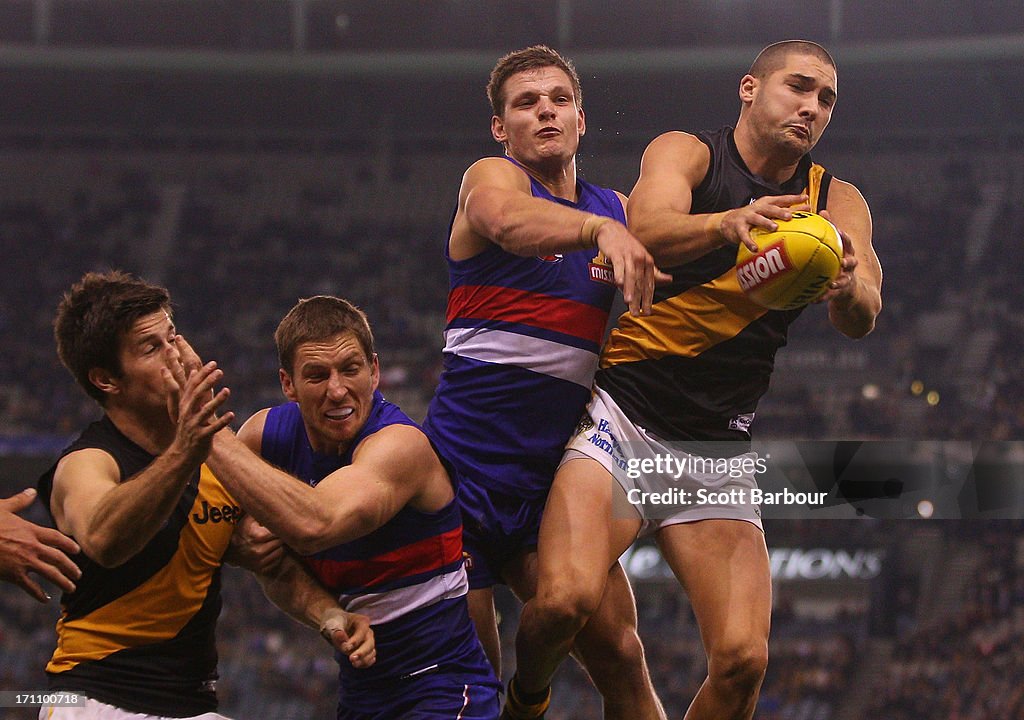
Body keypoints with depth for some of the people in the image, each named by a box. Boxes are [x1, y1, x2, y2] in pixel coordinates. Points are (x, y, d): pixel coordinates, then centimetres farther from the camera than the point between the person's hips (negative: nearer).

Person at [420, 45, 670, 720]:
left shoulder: (618, 208, 15)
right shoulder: (490, 178, -3)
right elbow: (511, 222, -27)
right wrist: (602, 229, -47)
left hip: (552, 474, 4)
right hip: (465, 465, -4)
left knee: (618, 651, -10)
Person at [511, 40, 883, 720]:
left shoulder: (838, 203, 10)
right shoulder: (687, 154, -1)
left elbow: (862, 319, -7)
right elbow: (647, 230, -23)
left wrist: (848, 287, -32)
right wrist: (728, 224, -45)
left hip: (719, 454, 4)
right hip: (623, 416, -4)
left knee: (744, 660, -13)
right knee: (566, 598, -26)